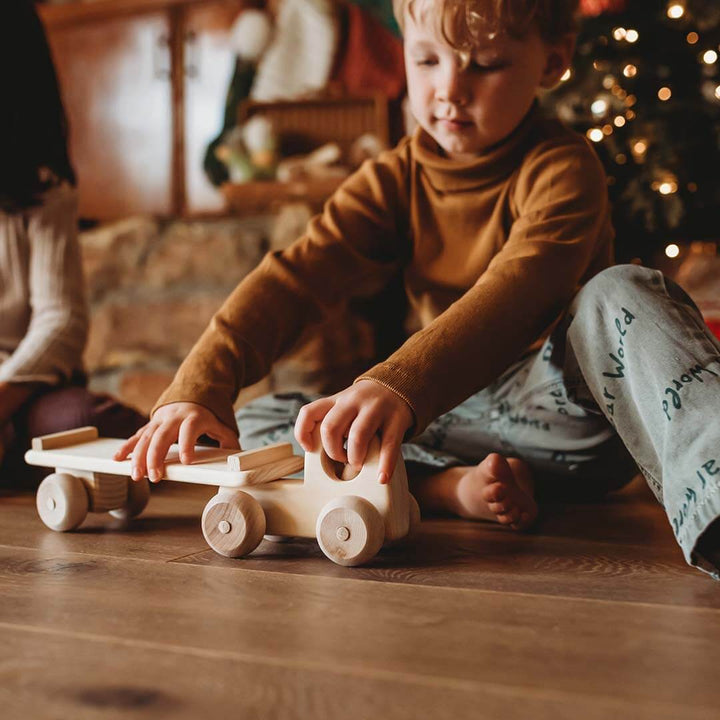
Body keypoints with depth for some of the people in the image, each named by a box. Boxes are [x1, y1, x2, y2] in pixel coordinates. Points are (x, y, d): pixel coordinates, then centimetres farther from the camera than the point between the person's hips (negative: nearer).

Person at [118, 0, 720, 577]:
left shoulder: (562, 167, -10)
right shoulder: (396, 182, 4)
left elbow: (518, 291, -31)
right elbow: (292, 280, -10)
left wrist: (399, 386, -48)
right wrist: (199, 387, -27)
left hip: (560, 402, -4)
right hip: (449, 413, 4)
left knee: (623, 293, -32)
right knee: (255, 426, -9)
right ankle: (449, 486, -28)